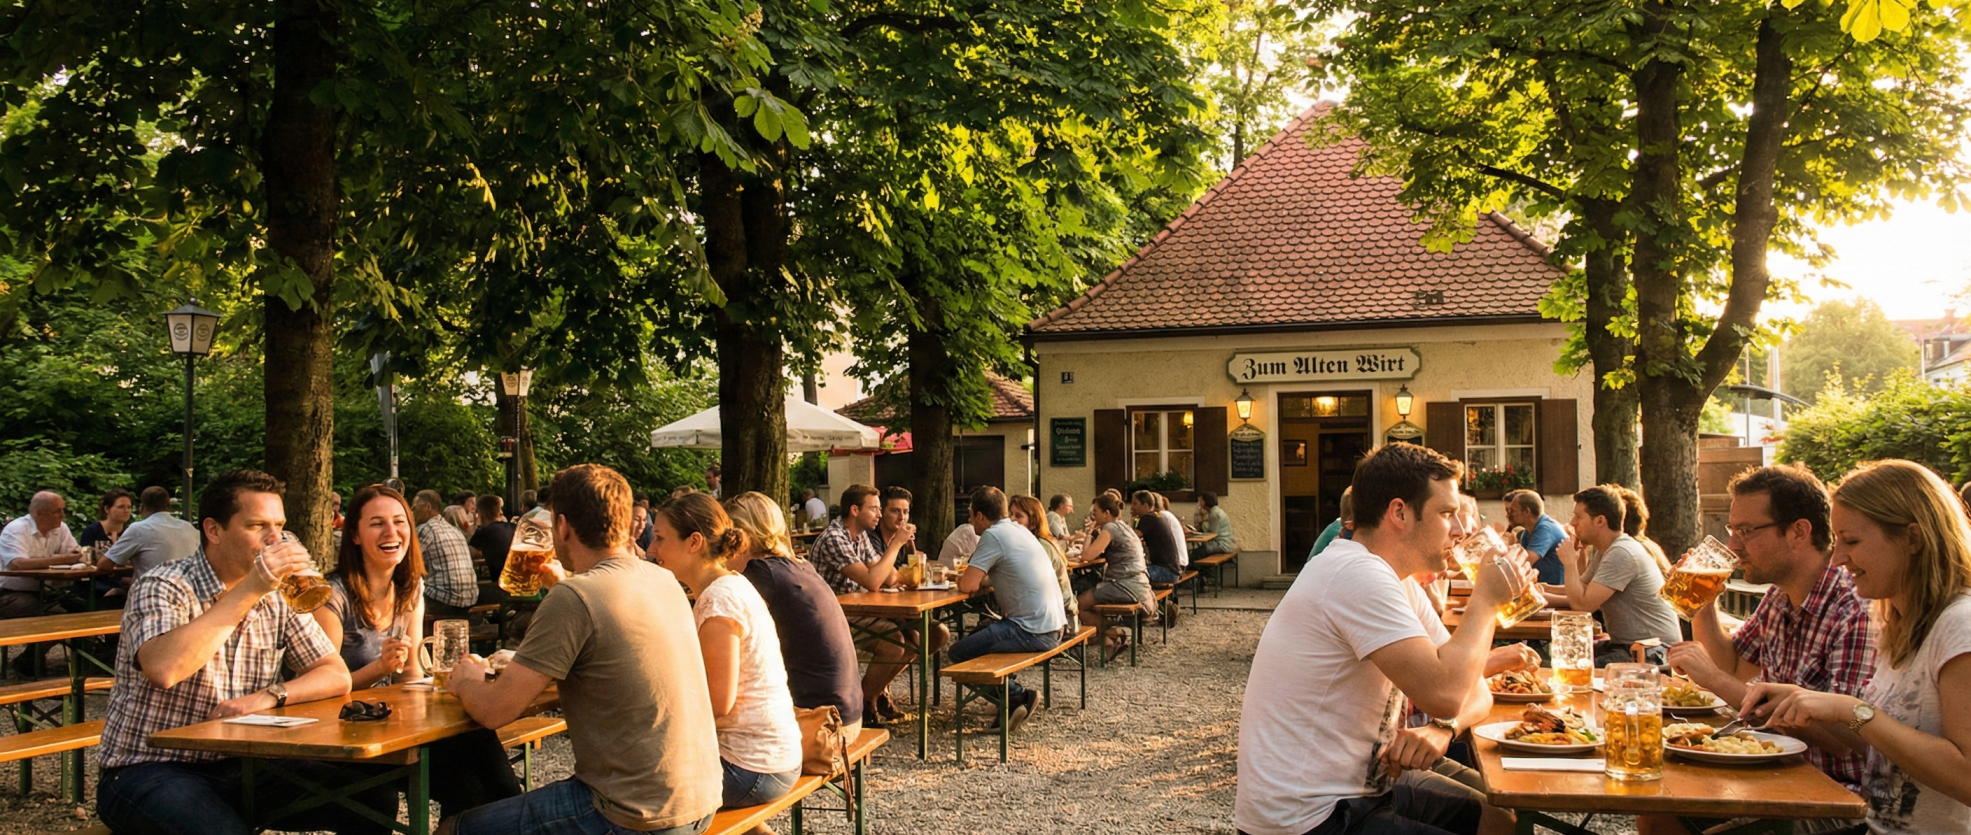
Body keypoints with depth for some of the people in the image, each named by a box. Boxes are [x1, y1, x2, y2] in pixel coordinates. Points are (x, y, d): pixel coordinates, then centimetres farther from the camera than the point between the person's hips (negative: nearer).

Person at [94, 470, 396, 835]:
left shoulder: (278, 597, 7)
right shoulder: (163, 588, -11)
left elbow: (337, 676, 5)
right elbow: (163, 669, -31)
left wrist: (270, 695, -14)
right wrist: (248, 591, -28)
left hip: (240, 767, 6)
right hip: (151, 773, -6)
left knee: (375, 800, -11)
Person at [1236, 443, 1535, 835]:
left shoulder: (1398, 580, 10)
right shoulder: (1357, 574, -22)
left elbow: (1471, 690, 9)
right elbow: (1444, 692, -29)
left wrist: (1442, 727, -14)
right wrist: (1485, 599, -14)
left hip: (1368, 781, 10)